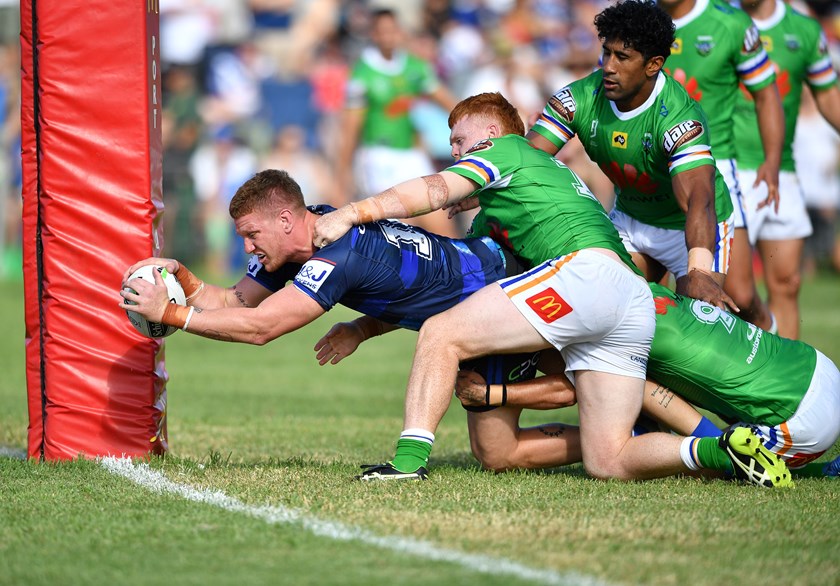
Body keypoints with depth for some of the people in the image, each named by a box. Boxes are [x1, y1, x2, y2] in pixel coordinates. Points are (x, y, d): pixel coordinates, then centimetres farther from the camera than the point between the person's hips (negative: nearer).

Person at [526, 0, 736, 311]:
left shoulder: (680, 117, -34)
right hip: (629, 218, 5)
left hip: (692, 227, -5)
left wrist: (699, 271, -62)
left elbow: (698, 199, -46)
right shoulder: (580, 99, -19)